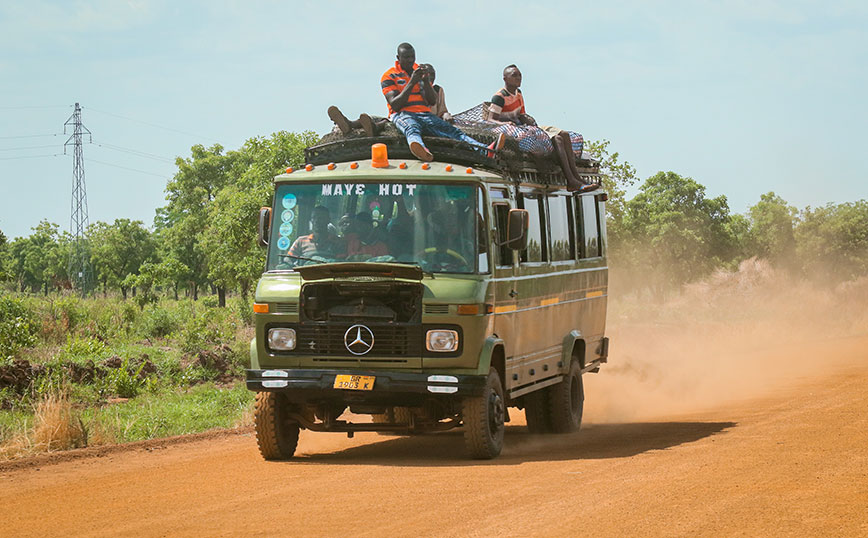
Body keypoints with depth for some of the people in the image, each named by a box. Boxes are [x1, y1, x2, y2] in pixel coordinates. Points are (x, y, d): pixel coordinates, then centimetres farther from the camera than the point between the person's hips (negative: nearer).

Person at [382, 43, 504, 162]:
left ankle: (486, 151, -43)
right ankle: (422, 151, -78)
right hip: (402, 114, -5)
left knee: (452, 130, -20)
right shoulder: (389, 76, 4)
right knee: (412, 128, -41)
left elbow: (433, 101, 12)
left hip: (425, 114, 5)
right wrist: (411, 83, -15)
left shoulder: (421, 72, 19)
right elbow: (395, 105, -8)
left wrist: (426, 81, -6)